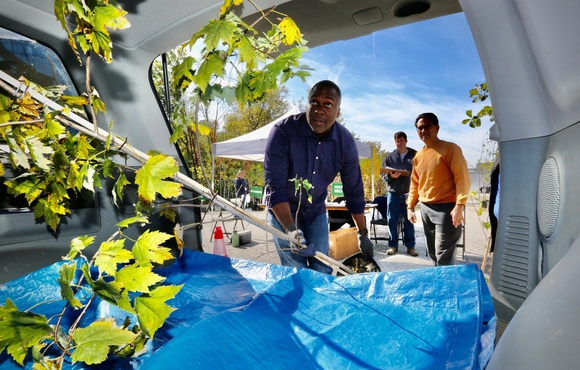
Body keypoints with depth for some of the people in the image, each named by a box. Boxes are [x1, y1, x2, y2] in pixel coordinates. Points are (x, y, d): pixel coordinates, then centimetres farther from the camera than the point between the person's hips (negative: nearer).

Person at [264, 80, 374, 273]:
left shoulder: (346, 141, -13)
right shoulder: (283, 131, -25)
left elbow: (354, 191, -4)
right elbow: (274, 187, -26)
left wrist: (363, 234, -1)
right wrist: (291, 229, -37)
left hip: (316, 212, 3)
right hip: (283, 211, -3)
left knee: (322, 270, 5)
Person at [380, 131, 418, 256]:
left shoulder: (415, 155, 3)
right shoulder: (390, 157, 8)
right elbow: (383, 174, 5)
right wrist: (390, 176, -15)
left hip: (409, 193, -1)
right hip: (393, 193, 1)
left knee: (409, 220, 6)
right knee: (392, 220, 4)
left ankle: (410, 246, 15)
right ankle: (393, 245, 14)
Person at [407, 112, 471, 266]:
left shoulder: (450, 149, -6)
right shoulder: (418, 156, 13)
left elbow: (462, 178, -13)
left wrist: (459, 205, -21)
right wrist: (410, 207, 13)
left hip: (446, 207, -7)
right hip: (426, 209, 7)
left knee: (444, 256, -8)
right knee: (433, 253, 14)